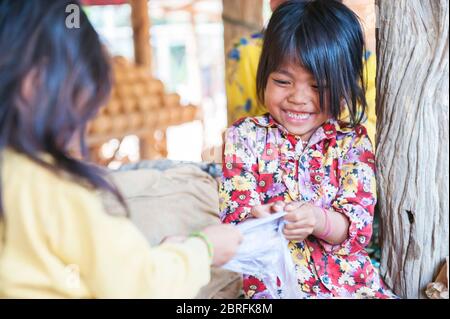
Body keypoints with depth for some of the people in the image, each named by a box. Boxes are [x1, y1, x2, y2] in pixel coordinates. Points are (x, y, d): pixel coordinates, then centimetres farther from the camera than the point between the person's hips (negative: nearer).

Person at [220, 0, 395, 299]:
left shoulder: (353, 142, 3)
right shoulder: (245, 137, 1)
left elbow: (357, 223, -6)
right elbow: (233, 215, -5)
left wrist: (317, 221, -28)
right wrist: (259, 221, -28)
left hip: (349, 278, 2)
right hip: (272, 282, -1)